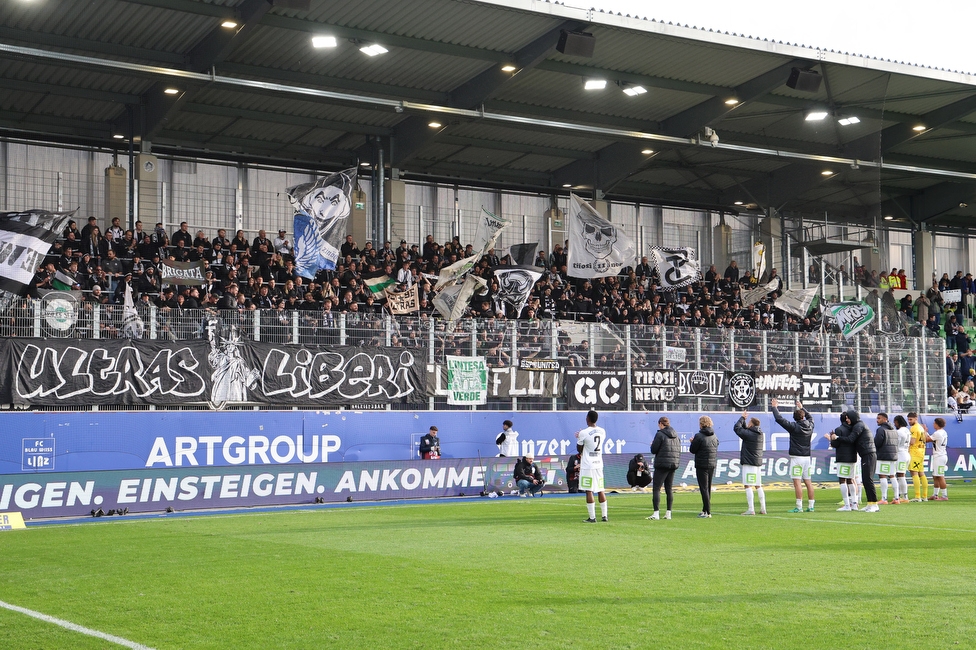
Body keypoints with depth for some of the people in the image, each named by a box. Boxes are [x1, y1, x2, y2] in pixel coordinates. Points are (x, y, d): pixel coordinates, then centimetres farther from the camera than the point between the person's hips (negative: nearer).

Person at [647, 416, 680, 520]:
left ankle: (656, 513, -13)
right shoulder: (675, 435, 11)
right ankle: (668, 513, 11)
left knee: (656, 489, -5)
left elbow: (654, 450, -9)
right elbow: (679, 450, 13)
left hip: (662, 465, -7)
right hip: (674, 465, 7)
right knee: (669, 489, 12)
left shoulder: (660, 434, -10)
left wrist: (652, 445, 10)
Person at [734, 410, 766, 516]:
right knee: (758, 486, 14)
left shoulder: (749, 434, -15)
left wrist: (742, 418, 8)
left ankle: (751, 509, -12)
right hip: (758, 463, 8)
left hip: (749, 463, -8)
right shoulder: (761, 434, 10)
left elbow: (736, 428, -4)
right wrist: (743, 419, 21)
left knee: (748, 486, -7)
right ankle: (763, 508, 14)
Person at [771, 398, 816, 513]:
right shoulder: (810, 426, 7)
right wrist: (801, 408, 41)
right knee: (808, 482, 9)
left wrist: (775, 407, 5)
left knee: (797, 482, -8)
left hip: (796, 457, -7)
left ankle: (799, 506, -13)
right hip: (807, 457, 7)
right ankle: (811, 506, 10)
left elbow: (779, 418, -10)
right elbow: (810, 417, 31)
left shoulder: (794, 427, -11)